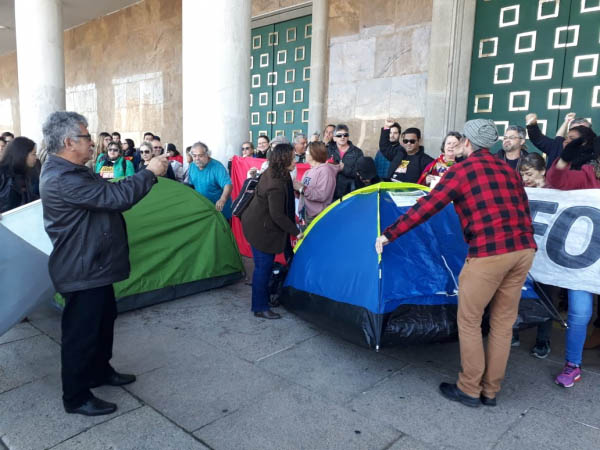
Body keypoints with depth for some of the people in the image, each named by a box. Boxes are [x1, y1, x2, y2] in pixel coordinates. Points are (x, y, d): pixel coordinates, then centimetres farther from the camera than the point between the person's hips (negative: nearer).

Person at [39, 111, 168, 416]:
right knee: (81, 332, 4)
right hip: (81, 273, -11)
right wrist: (149, 173, -18)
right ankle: (76, 397, 22)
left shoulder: (71, 171, 9)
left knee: (104, 320, 23)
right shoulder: (63, 180, -27)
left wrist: (146, 175, 6)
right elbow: (117, 196, -30)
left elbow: (107, 194, 14)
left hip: (93, 266, 11)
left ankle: (101, 371, 43)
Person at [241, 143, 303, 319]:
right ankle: (260, 308, 12)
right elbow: (277, 215, -26)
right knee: (263, 267, 0)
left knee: (264, 265, 20)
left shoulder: (270, 173, 1)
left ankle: (263, 297, 36)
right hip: (261, 229, -10)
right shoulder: (276, 186, -30)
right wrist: (296, 231, -18)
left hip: (257, 224, 10)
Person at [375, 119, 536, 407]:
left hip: (489, 254, -7)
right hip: (525, 250, 7)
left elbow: (425, 208, -6)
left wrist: (388, 235, -1)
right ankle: (490, 391, 28)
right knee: (503, 322, 15)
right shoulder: (509, 170, 17)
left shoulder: (461, 170, -2)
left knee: (469, 321, 9)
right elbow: (524, 212, 21)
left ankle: (469, 390, 21)